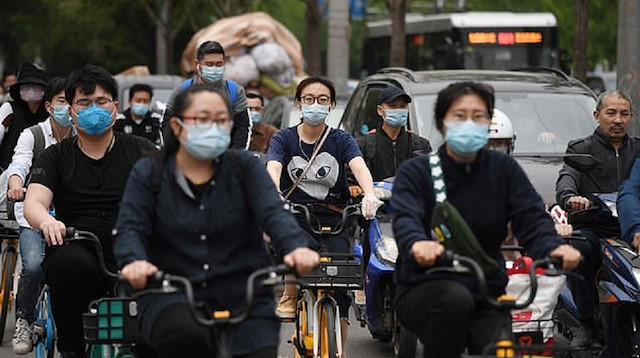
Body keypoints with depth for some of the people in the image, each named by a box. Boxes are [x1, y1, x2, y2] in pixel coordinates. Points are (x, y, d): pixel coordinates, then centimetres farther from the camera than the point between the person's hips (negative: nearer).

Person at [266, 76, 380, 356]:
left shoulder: (341, 140, 7)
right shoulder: (284, 139, 6)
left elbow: (359, 167, -12)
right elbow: (273, 168, -13)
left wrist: (369, 195, -34)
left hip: (333, 217, 1)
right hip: (294, 214, -1)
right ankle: (290, 295, -4)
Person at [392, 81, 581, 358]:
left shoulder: (503, 169, 8)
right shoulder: (416, 172, -1)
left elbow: (532, 218, -5)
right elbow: (405, 220, -20)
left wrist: (554, 247, -30)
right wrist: (417, 244, -46)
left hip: (486, 300, 3)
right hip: (423, 292, -3)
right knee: (455, 298, -36)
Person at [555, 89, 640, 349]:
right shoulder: (581, 150, 14)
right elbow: (566, 179, -6)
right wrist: (570, 197, -31)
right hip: (592, 227, -2)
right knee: (577, 249, -34)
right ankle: (587, 322, -23)